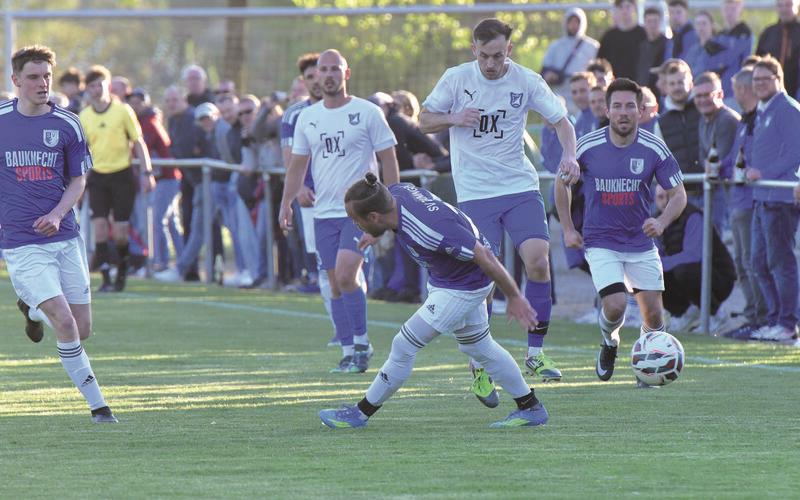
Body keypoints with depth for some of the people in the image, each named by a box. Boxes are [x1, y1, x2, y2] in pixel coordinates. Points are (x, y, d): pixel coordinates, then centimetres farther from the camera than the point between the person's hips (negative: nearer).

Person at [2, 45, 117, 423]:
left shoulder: (67, 125, 1)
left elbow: (79, 179, 6)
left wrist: (57, 214, -11)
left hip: (64, 237, 3)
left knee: (82, 331, 6)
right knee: (65, 325, -15)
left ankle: (33, 309, 37)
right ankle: (96, 404, -4)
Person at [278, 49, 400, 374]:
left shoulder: (367, 113, -3)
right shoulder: (307, 118, 10)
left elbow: (388, 160, -1)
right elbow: (298, 164, 17)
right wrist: (286, 203, 10)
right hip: (324, 212, 5)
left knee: (345, 274, -19)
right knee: (335, 283, 4)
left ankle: (361, 343, -5)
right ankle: (349, 353, 10)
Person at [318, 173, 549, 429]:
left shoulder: (429, 231, -40)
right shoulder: (395, 192, -16)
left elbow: (485, 256, -31)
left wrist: (514, 297, -20)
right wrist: (376, 234, 27)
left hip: (463, 287, -9)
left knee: (404, 345, -5)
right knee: (478, 346, 20)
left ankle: (362, 412, 9)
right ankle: (531, 408, 30)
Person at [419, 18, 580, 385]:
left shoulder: (526, 81, -2)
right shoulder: (456, 79, -2)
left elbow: (561, 120, 3)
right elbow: (424, 120, 7)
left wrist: (569, 155, -16)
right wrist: (453, 119, -13)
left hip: (520, 187, 1)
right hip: (474, 192, -1)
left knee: (538, 259, -15)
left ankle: (535, 354, -1)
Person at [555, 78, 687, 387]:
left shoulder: (654, 149, -9)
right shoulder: (588, 146, -10)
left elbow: (678, 194, -2)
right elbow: (562, 181, 8)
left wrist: (662, 221, -21)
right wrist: (567, 229, 5)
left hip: (641, 242, 2)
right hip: (601, 242, -2)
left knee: (653, 312, -3)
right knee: (615, 306, -18)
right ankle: (609, 343, 17)